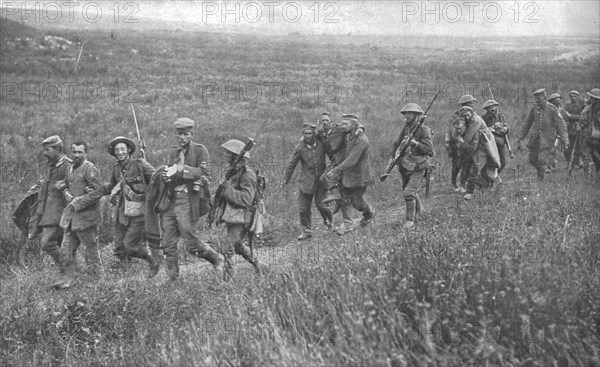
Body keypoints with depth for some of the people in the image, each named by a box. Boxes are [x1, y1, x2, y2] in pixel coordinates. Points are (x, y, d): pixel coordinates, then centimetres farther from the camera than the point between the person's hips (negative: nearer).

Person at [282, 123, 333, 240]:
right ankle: (306, 230, 17)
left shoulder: (321, 144, -5)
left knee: (320, 203, -7)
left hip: (321, 178, 0)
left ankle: (328, 218, 25)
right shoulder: (300, 148, -8)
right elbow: (291, 164, 2)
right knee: (303, 207, 1)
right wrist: (286, 180, 7)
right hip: (307, 181, 0)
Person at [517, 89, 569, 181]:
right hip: (535, 137, 5)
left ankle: (541, 179, 0)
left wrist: (564, 138, -19)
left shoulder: (552, 108, -7)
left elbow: (560, 123, -9)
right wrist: (521, 138, 15)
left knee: (541, 160, -13)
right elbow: (527, 124, 16)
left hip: (547, 138, -5)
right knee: (532, 160, 6)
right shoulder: (534, 109, 6)